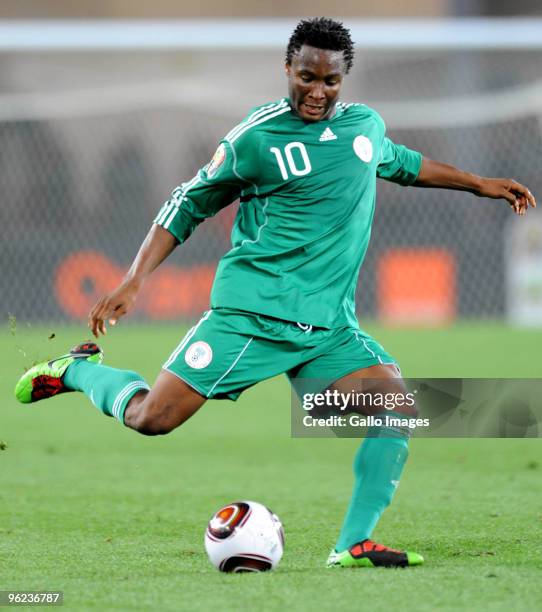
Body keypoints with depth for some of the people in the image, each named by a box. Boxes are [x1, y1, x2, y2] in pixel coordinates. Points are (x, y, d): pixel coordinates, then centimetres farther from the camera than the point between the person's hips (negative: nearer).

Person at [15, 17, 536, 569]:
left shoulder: (366, 125, 10)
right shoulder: (256, 138, -7)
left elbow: (403, 163, 34)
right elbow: (189, 204, 2)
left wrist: (480, 184, 37)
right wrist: (134, 280, -5)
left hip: (329, 324, 5)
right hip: (252, 310, -5)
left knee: (397, 406, -16)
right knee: (151, 418, -10)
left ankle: (353, 544, -11)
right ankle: (78, 369, 21)